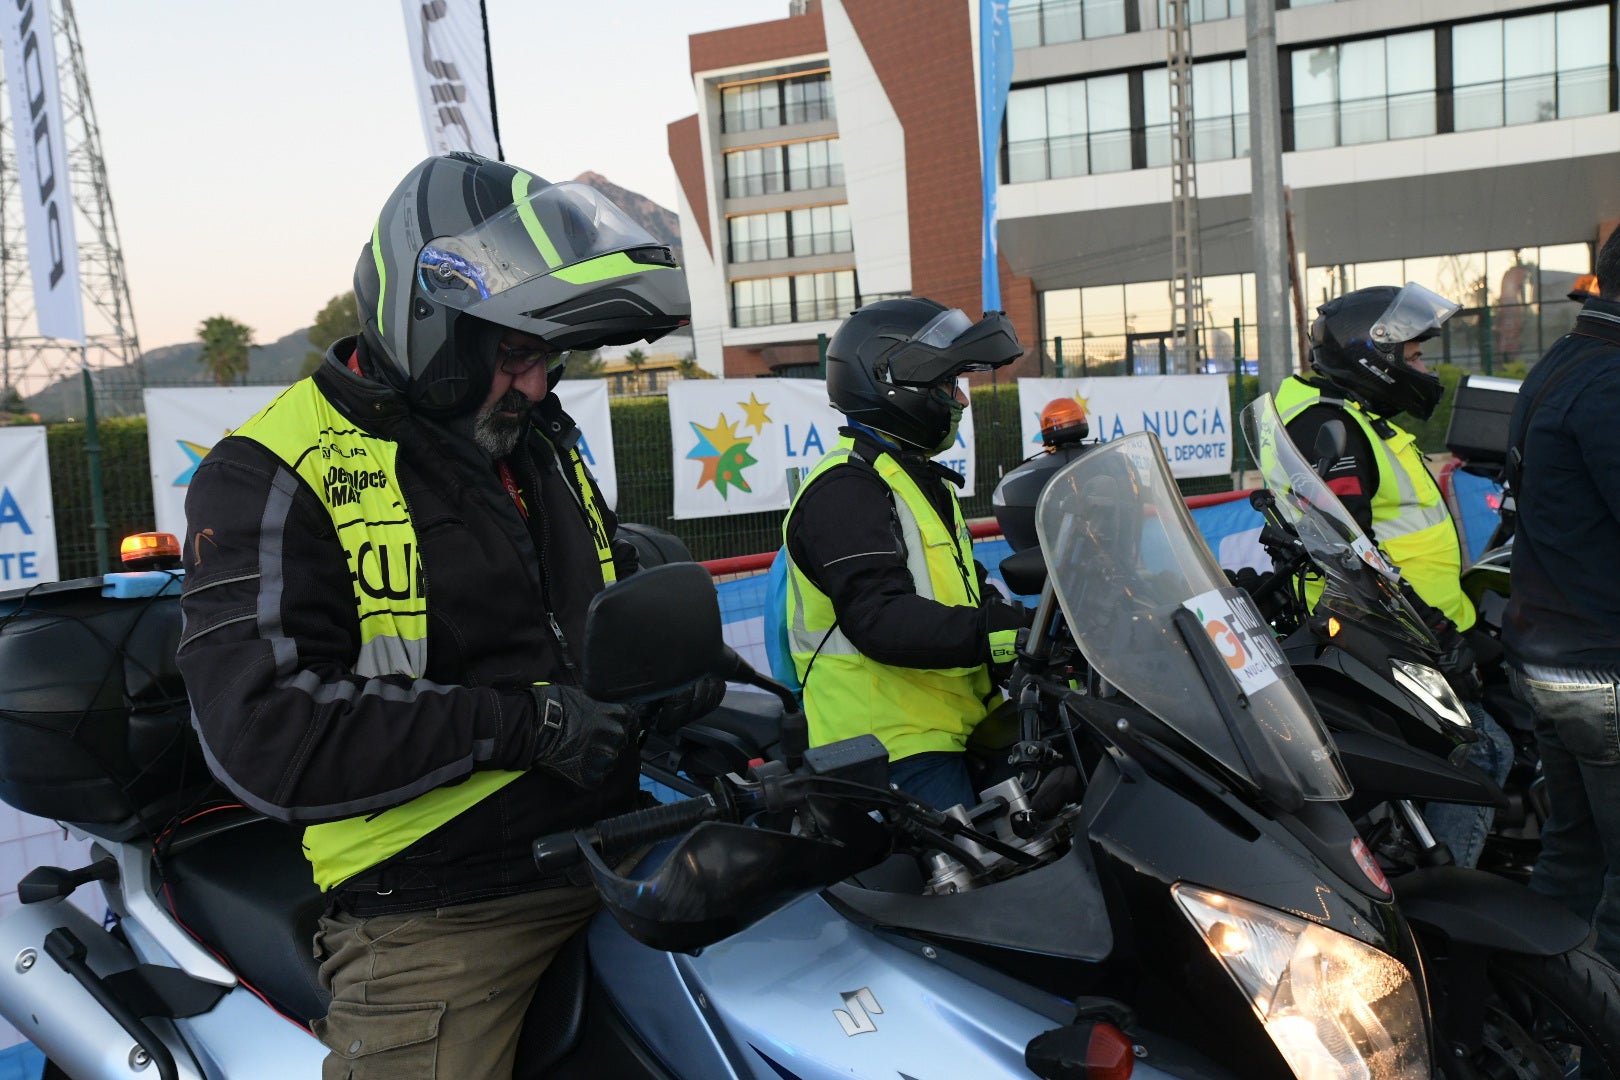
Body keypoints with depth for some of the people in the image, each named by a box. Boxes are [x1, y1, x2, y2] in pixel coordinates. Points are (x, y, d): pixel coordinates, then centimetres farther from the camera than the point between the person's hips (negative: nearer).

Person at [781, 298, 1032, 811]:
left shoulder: (923, 482, 21)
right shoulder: (845, 489, -14)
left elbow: (967, 593, 24)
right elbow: (879, 619, -26)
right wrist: (1000, 634, -34)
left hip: (951, 725, 10)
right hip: (898, 743, -10)